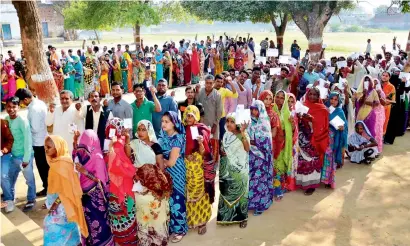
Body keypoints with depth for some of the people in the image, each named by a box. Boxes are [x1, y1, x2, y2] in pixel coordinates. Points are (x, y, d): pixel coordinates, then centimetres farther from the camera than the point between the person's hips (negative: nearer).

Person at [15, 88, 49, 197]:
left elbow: (35, 129, -23)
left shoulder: (33, 109, -24)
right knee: (46, 165, 18)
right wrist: (28, 124, 8)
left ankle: (47, 188, 17)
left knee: (42, 166, 5)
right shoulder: (40, 103, 4)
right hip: (44, 139, 9)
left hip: (39, 142, -9)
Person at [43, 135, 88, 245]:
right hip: (58, 201, 9)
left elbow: (66, 188, -22)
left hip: (61, 204, -9)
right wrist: (50, 201, 17)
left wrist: (55, 204, -18)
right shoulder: (56, 161, 5)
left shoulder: (63, 163, -22)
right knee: (67, 225, 17)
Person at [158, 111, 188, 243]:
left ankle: (179, 229, 19)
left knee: (176, 200, 4)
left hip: (175, 174, -6)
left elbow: (171, 162, -20)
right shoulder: (164, 136, 5)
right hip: (165, 173, 6)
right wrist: (164, 160, -14)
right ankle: (168, 226, 27)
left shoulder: (177, 138, -18)